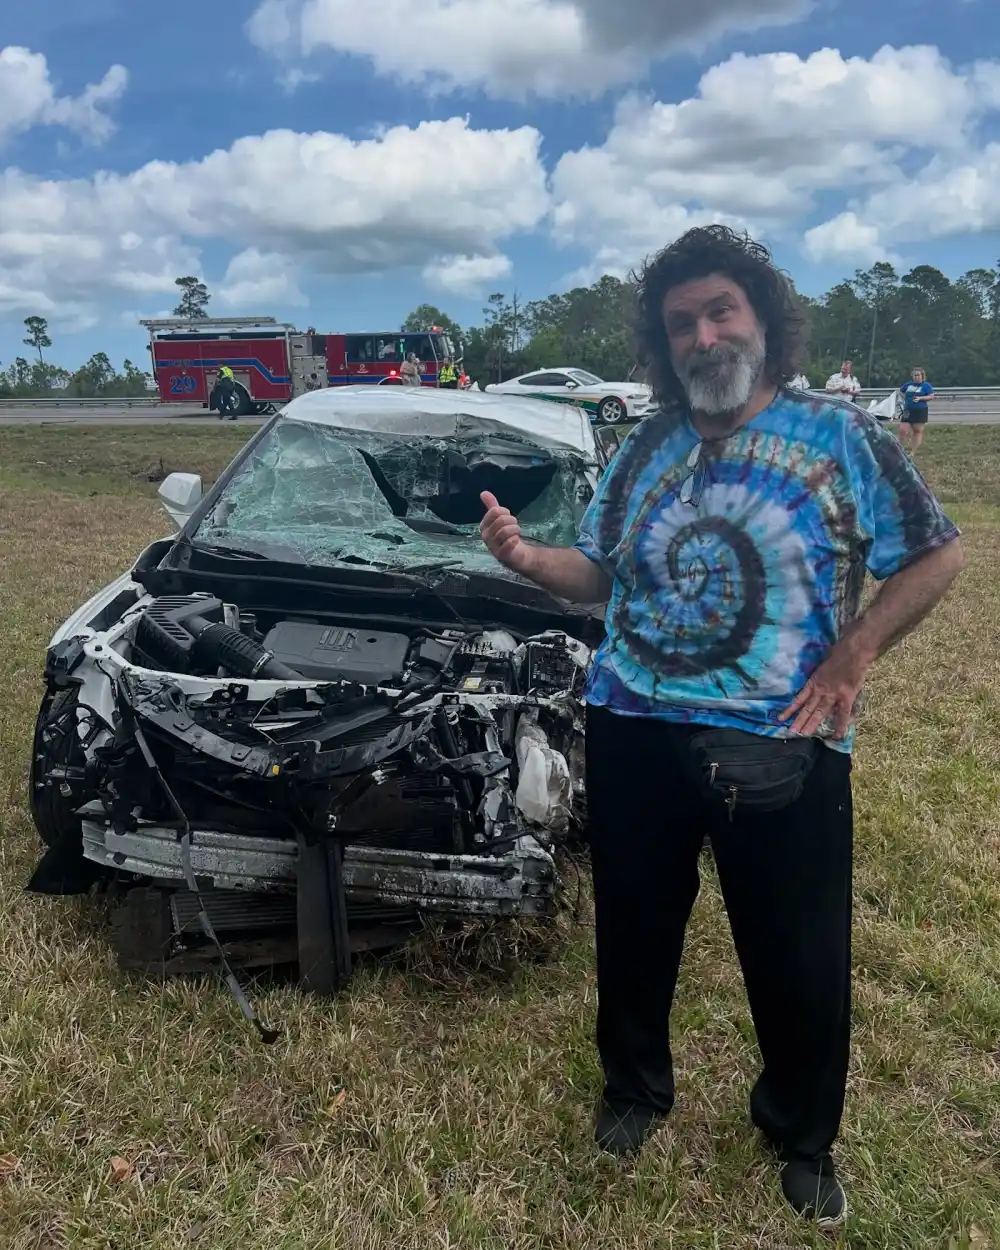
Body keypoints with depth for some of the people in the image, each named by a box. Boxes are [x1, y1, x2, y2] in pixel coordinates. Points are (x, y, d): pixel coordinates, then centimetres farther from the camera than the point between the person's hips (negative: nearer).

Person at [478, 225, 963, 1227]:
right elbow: (598, 572, 13)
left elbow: (939, 554, 1)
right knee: (635, 931, 17)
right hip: (635, 732, 3)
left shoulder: (840, 437, -2)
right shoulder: (645, 449, 9)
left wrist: (853, 657, -10)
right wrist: (525, 557, -8)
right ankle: (634, 1089, 45)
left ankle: (803, 1137, 39)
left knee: (800, 959, 11)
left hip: (782, 747, -2)